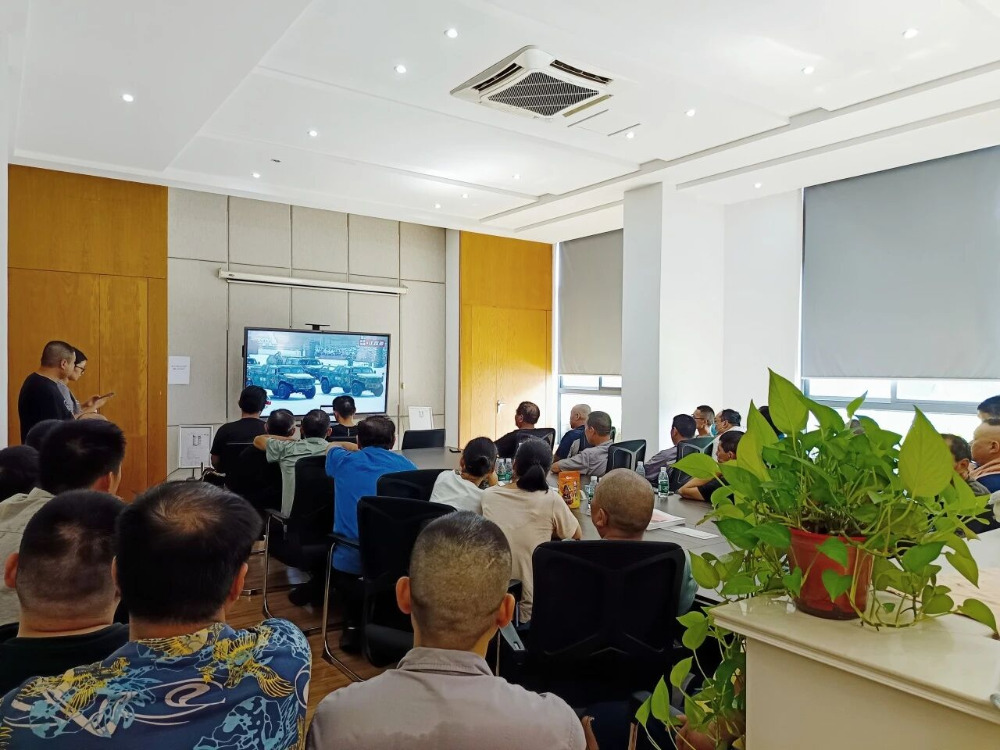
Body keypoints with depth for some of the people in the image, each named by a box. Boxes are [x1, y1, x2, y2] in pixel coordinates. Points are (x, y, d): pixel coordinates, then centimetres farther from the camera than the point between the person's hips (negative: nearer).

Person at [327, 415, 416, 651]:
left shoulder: (344, 462, 0)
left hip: (350, 564, 0)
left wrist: (360, 449, 37)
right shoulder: (406, 465, 3)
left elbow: (333, 445, 26)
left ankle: (354, 624, 19)